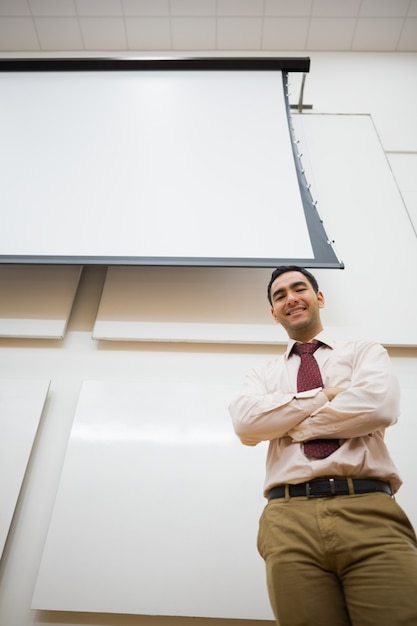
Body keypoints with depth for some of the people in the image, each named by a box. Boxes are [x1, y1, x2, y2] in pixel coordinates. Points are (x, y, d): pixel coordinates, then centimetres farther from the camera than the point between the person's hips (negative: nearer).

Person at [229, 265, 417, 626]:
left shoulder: (365, 352, 15)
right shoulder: (264, 374, 19)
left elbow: (379, 406, -8)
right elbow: (245, 424, -1)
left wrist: (289, 426, -1)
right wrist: (325, 394, -2)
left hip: (370, 511, -1)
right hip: (289, 519, 2)